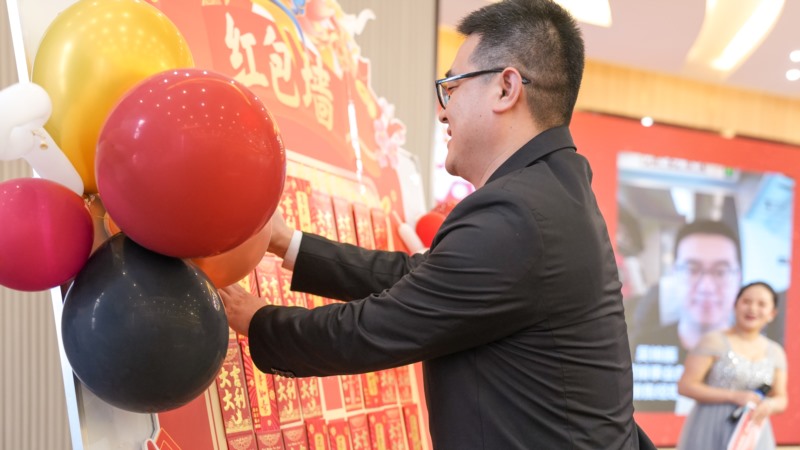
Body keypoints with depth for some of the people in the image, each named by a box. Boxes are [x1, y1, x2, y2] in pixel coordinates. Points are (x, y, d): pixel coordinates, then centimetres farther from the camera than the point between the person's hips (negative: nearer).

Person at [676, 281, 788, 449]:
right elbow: (685, 386, -10)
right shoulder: (714, 341, -5)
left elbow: (781, 399, 16)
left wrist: (770, 404, -9)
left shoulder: (775, 352, 9)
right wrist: (734, 396, -15)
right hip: (710, 434, -4)